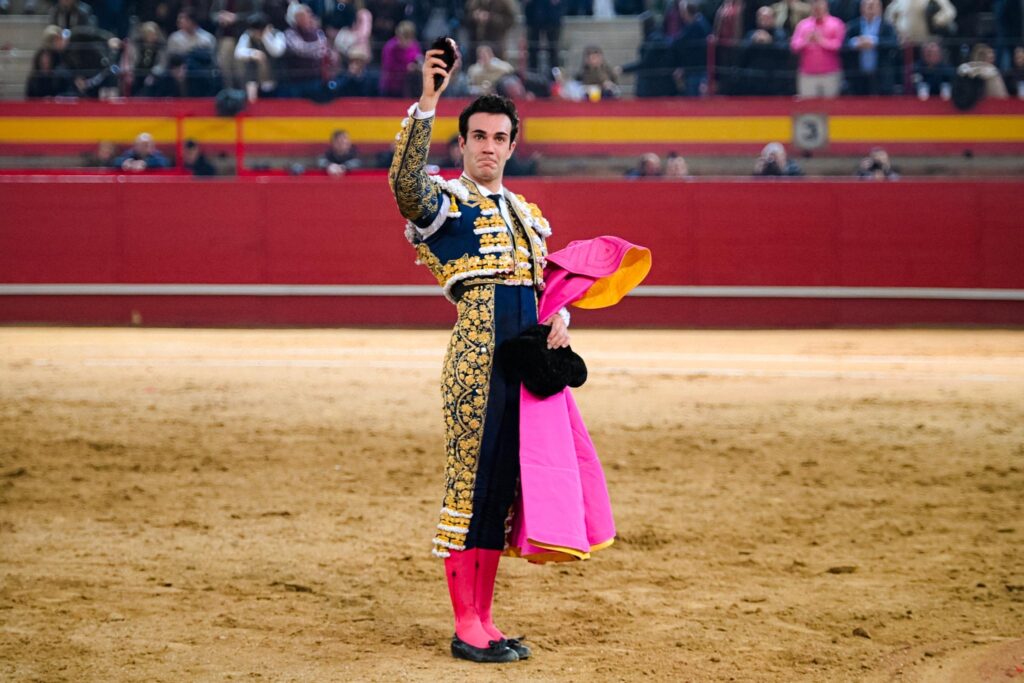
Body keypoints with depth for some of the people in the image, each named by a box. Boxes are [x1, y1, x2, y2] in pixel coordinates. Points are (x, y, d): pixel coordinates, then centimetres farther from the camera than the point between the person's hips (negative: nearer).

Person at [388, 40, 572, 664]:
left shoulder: (529, 215, 22)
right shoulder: (443, 202, 2)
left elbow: (548, 283, 28)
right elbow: (405, 178, -21)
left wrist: (560, 316, 5)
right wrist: (427, 103, -30)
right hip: (476, 353, -6)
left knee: (501, 487, 8)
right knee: (470, 482, -5)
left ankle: (483, 621, 15)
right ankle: (466, 628, 0)